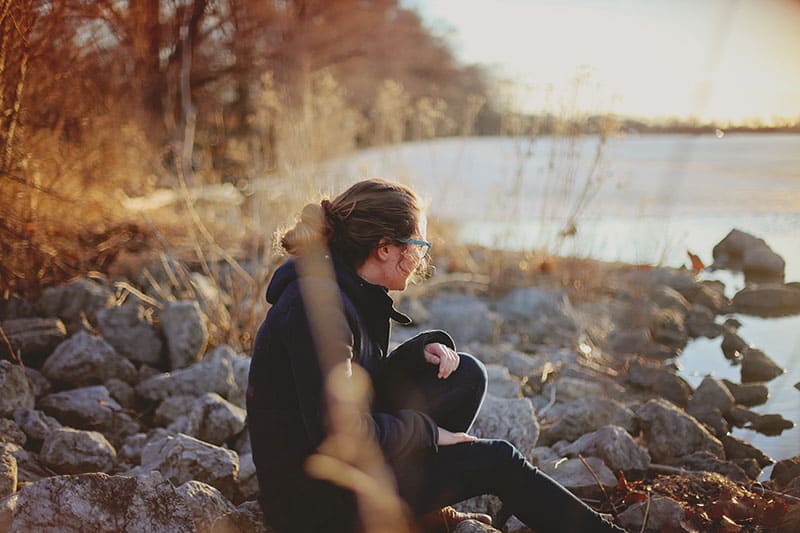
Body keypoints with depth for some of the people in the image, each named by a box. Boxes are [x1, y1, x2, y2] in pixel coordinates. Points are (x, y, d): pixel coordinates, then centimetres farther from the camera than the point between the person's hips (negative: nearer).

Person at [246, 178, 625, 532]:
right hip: (317, 502, -9)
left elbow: (368, 383, 15)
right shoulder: (319, 305, -25)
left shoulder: (351, 294, 5)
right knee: (497, 462, -6)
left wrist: (423, 350, -4)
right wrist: (426, 431, -14)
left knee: (466, 375, 5)